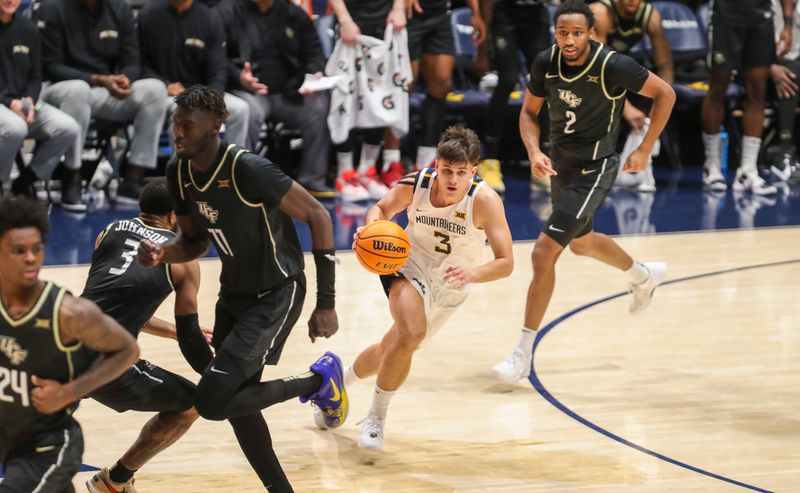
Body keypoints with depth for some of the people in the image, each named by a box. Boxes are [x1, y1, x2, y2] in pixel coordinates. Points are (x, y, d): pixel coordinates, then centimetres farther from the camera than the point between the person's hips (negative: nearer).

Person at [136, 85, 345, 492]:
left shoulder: (249, 170, -28)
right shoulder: (178, 172, -5)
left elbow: (317, 216, -20)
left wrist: (326, 304, -19)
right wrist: (162, 254, -15)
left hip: (276, 294, -8)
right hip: (234, 292, 8)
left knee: (211, 401, -16)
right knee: (236, 402, 13)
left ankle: (320, 381, 4)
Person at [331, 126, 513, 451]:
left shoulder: (485, 200, -30)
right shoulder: (415, 185, -25)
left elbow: (505, 263, -30)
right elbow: (381, 209, -2)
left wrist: (472, 273, -50)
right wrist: (371, 227, -25)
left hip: (451, 285, 2)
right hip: (410, 265, -2)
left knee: (394, 348, 13)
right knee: (411, 334, -28)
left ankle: (343, 378, 43)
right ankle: (376, 417, -9)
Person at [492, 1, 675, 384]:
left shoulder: (613, 66, -24)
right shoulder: (545, 63, -10)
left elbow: (665, 94, -10)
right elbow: (528, 112, 4)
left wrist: (644, 150, -9)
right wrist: (534, 152, -15)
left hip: (593, 169, -7)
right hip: (561, 164, 7)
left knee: (544, 251, -15)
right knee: (580, 242, 29)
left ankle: (523, 353, -7)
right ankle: (645, 275, 60)